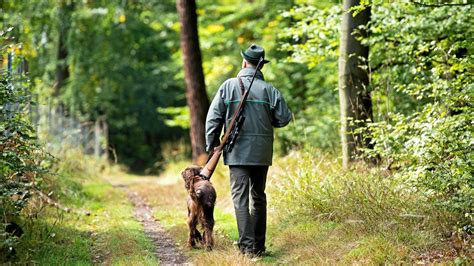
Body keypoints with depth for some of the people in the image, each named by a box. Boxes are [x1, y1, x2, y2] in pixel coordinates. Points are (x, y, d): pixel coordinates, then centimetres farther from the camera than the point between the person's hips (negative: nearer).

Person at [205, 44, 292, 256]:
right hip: (262, 152, 2)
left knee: (241, 197, -3)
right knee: (258, 197, 14)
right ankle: (259, 244, 18)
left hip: (238, 152, -2)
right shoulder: (269, 89, -1)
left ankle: (248, 244, -13)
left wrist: (211, 147, 5)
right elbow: (284, 118, -2)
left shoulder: (229, 86, -3)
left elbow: (213, 119, -3)